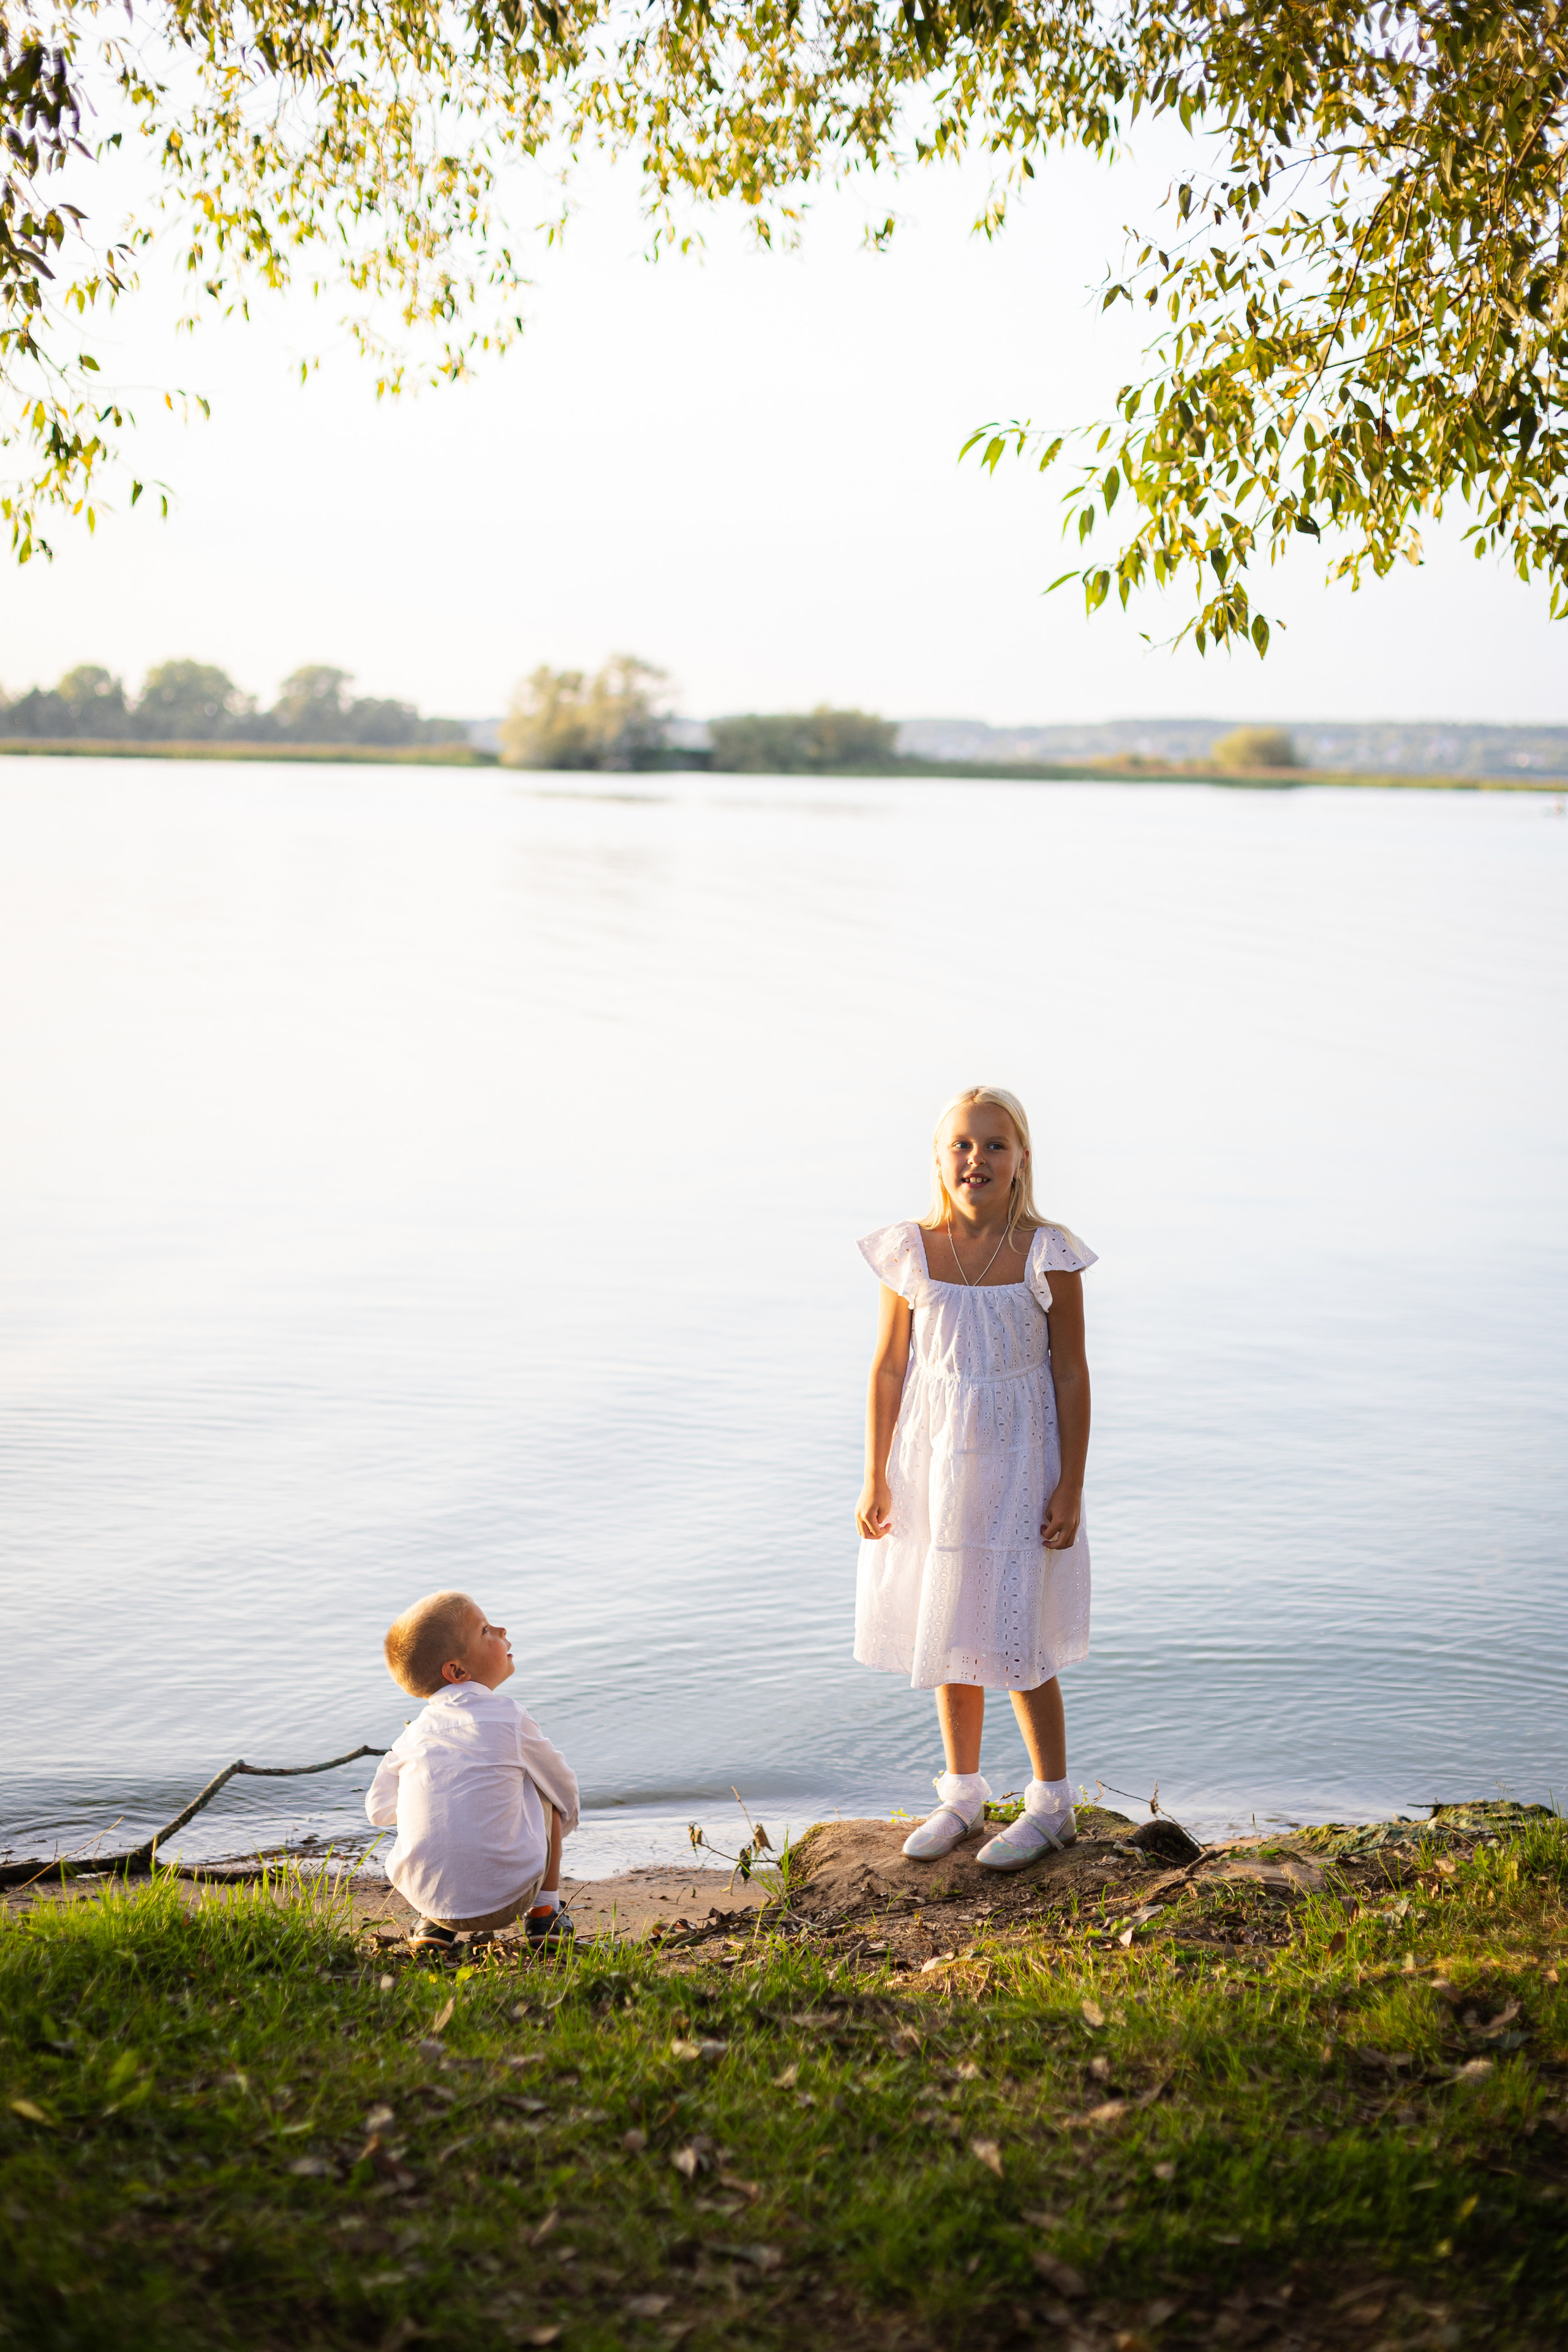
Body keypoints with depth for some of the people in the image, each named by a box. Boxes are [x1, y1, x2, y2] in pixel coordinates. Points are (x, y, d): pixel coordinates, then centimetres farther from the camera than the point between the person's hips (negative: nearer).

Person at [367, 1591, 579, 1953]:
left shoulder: (417, 1733, 9)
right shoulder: (511, 1720, 0)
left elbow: (379, 1808, 18)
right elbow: (565, 1790, 14)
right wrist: (560, 1830, 37)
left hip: (424, 1892, 3)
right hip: (506, 1897, -3)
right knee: (541, 1790, 22)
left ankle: (433, 1923, 21)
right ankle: (544, 1914, 24)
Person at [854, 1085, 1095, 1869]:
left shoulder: (1047, 1256, -10)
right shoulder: (911, 1254, -5)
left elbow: (1072, 1376, -6)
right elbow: (887, 1370, 2)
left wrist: (1071, 1488, -8)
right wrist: (874, 1479, 1)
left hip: (1016, 1464, -3)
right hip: (932, 1461, 3)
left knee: (1014, 1638, 2)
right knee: (948, 1631, 14)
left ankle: (1052, 1804, 20)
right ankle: (962, 1794, 32)